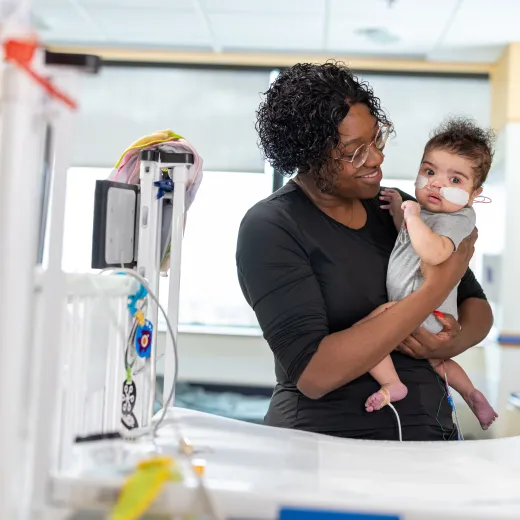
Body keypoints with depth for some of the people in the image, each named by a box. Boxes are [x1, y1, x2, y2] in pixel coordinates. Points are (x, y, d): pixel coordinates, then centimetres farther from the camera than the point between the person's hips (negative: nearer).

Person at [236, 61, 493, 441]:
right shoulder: (270, 228, -9)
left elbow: (478, 307, 13)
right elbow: (313, 374, -18)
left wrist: (452, 343, -10)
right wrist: (436, 288, -17)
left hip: (429, 433, 4)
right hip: (324, 441, -4)